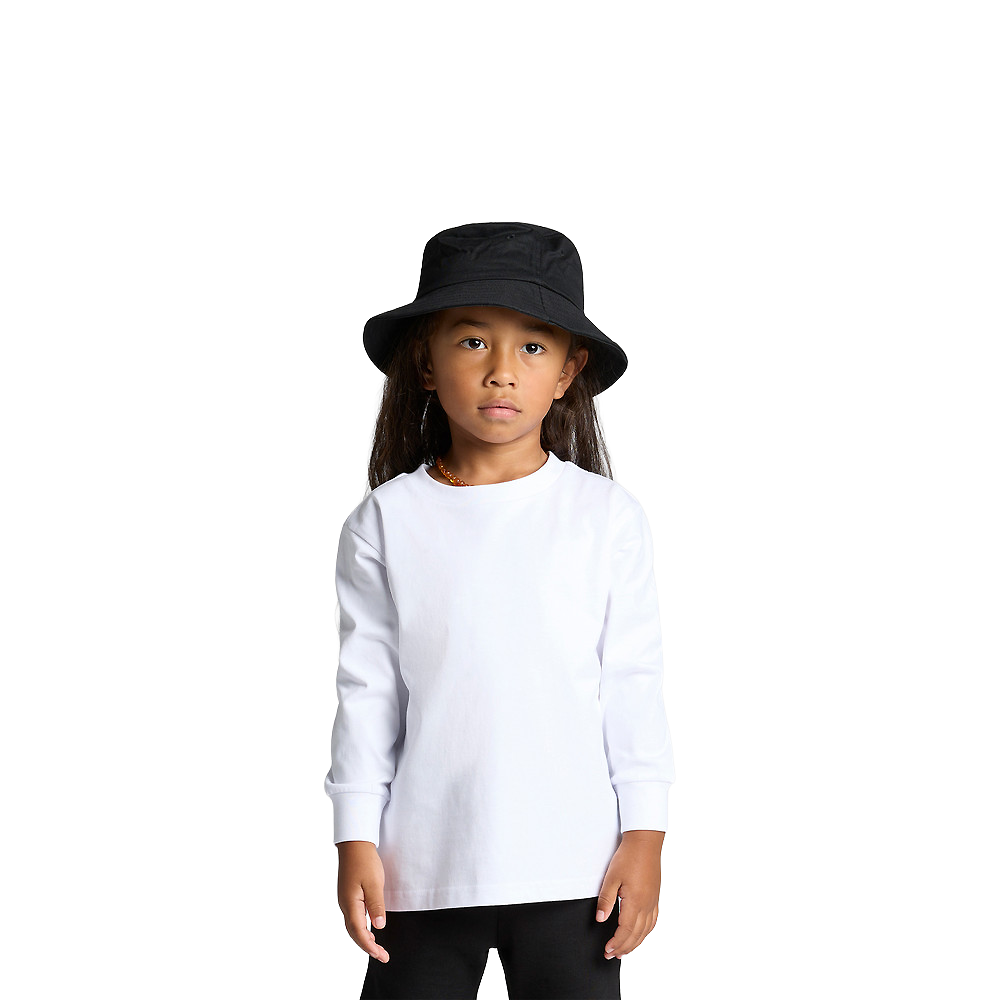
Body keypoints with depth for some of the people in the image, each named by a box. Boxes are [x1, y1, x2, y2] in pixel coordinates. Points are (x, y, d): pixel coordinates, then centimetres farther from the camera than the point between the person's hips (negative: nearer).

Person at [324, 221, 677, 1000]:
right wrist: (356, 839, 1)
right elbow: (367, 689, 4)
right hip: (426, 865, 1)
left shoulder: (608, 517, 0)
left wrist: (645, 835, -2)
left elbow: (633, 687, 1)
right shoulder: (386, 523, 1)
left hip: (572, 867, -1)